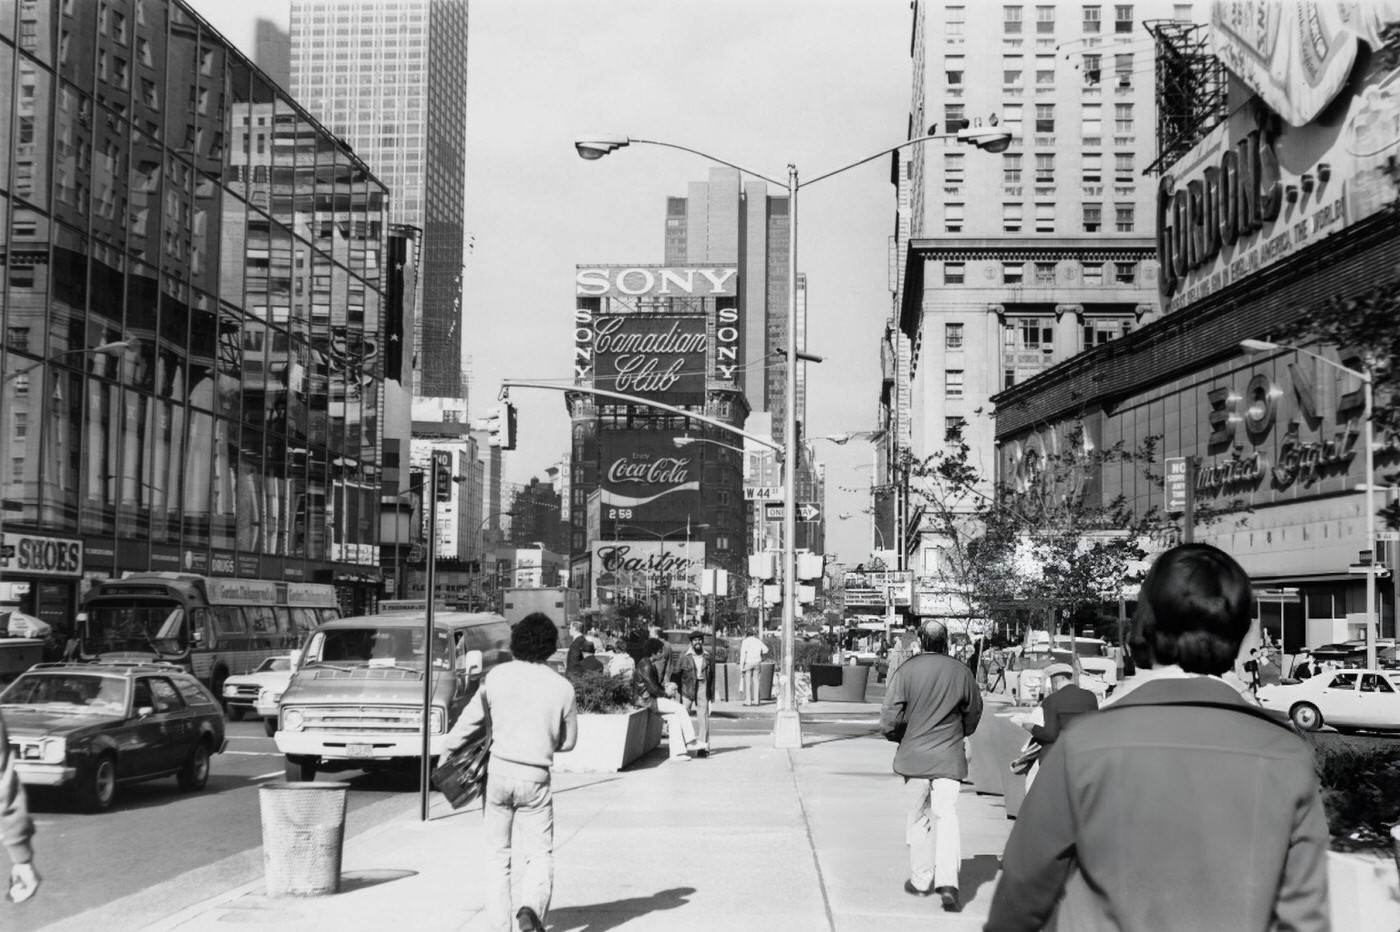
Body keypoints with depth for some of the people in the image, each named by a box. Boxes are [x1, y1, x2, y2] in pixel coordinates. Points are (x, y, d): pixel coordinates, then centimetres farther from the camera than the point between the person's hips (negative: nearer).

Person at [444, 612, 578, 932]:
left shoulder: (497, 676, -3)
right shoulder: (562, 688, -3)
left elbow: (470, 720, 6)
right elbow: (568, 741, 7)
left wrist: (448, 749, 22)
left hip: (498, 772, 1)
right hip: (535, 779, -1)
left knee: (498, 852, 14)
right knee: (540, 854, 6)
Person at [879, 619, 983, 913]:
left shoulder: (907, 670, -9)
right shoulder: (961, 671, -3)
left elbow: (889, 715, -9)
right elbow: (974, 713, 9)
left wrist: (890, 727, 13)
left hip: (914, 755, 0)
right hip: (949, 757, 0)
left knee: (917, 818, 13)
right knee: (947, 816, -3)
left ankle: (921, 880, 20)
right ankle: (947, 881, -17)